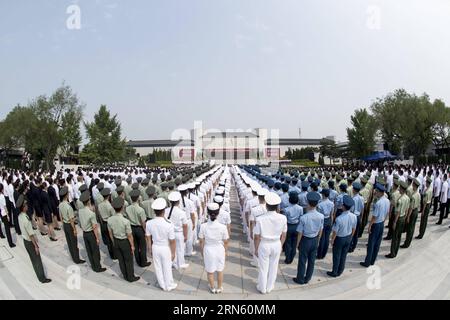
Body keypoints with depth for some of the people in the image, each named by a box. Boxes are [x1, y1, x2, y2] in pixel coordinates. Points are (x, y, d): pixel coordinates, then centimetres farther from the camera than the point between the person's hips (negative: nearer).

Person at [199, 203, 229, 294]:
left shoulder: (203, 226, -21)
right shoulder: (223, 227, -22)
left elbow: (201, 241, -9)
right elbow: (225, 242, -9)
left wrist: (202, 251, 9)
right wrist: (225, 251, 10)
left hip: (208, 250, 0)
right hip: (219, 250, 0)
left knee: (210, 271, 22)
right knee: (220, 270, 24)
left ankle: (212, 288, 43)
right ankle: (219, 288, 42)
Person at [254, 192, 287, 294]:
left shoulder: (260, 219, -24)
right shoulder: (283, 218, -16)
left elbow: (257, 237, -15)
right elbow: (283, 235, -4)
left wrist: (256, 249, 1)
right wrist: (281, 246, 13)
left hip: (264, 245, -2)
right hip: (276, 245, 2)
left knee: (263, 268, 18)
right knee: (273, 267, 22)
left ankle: (262, 288, 38)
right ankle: (269, 287, 42)